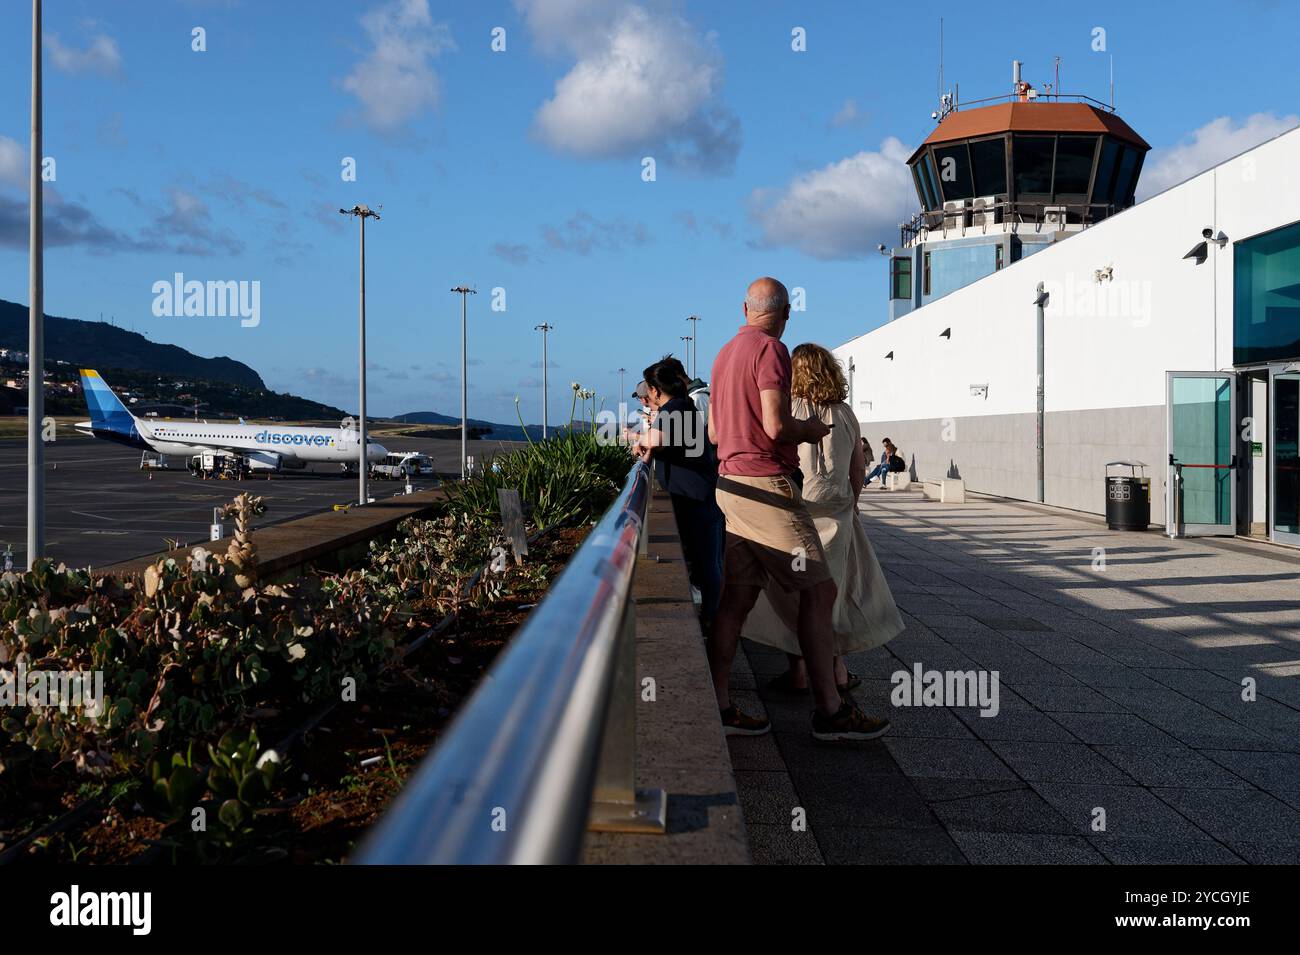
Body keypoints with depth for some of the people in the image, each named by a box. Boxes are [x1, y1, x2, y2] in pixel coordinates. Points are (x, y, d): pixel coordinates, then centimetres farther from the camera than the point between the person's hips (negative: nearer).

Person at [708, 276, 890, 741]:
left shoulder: (725, 354, 17)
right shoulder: (770, 350, -11)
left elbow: (713, 432, 22)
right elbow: (777, 426, -19)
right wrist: (811, 430, 0)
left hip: (732, 482, 9)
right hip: (766, 484, -9)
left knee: (737, 597, 8)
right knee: (818, 590, -4)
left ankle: (719, 706, 8)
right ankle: (830, 711, -3)